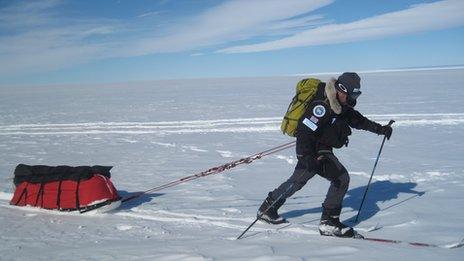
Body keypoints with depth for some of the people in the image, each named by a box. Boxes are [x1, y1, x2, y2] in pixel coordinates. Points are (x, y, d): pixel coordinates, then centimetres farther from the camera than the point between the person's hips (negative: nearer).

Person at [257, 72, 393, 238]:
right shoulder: (322, 106, -24)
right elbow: (304, 131, -28)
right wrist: (308, 157, -36)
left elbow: (358, 120, 20)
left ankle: (267, 208, 35)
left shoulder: (342, 106, 5)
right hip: (313, 151, -10)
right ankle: (329, 223, -7)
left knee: (297, 181, 19)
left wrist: (380, 129, 15)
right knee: (341, 178, -14)